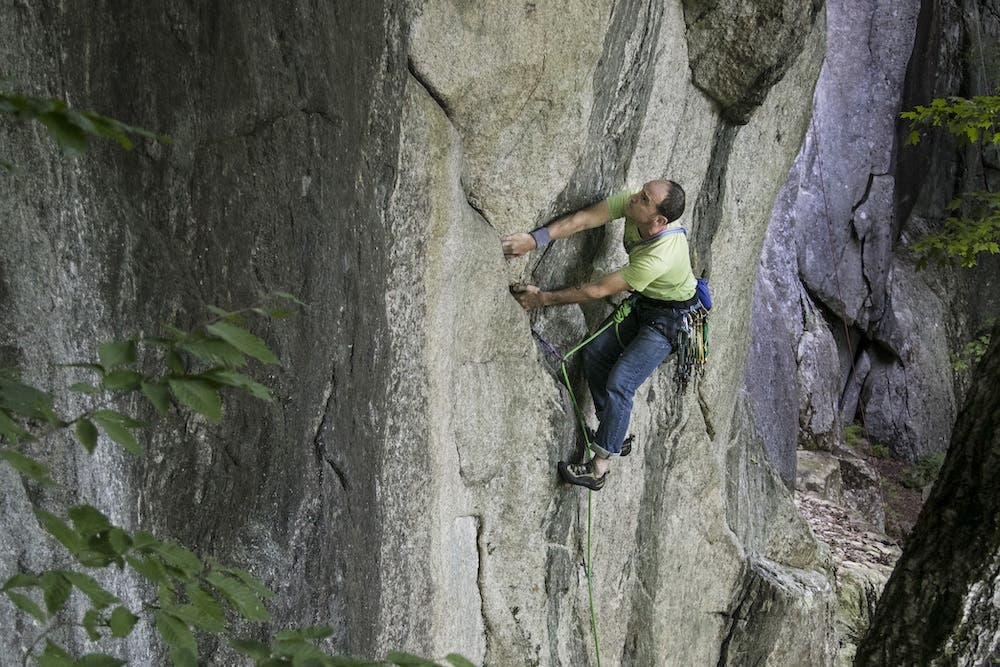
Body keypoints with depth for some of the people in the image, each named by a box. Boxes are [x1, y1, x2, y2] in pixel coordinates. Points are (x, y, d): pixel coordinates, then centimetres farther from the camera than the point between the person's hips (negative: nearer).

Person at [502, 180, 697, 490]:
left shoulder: (660, 257, -41)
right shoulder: (631, 202, -23)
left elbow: (598, 290, -33)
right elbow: (584, 219, -25)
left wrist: (543, 298, -25)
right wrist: (534, 239, -40)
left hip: (670, 318, -8)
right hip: (642, 302, 8)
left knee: (619, 384, -15)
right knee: (595, 352, 5)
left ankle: (600, 467, -7)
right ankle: (615, 434, 19)